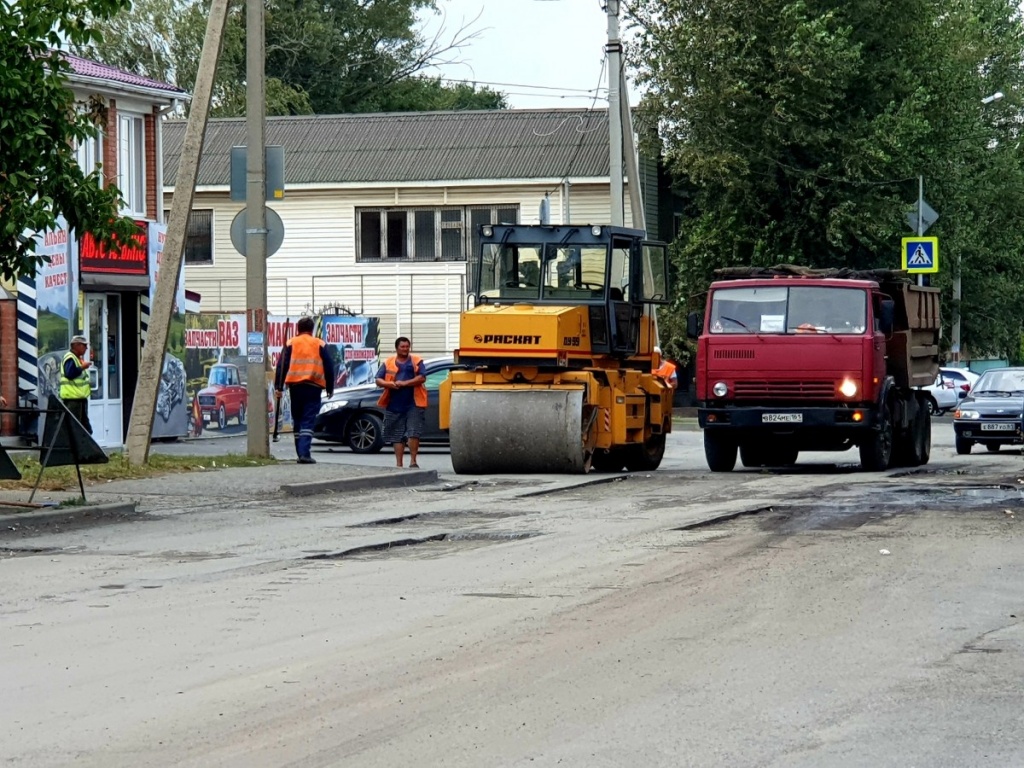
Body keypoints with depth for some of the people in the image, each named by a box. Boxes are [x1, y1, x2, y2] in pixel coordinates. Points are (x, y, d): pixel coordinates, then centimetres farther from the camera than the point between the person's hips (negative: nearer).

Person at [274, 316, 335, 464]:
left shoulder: (290, 344, 7)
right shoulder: (320, 345, 7)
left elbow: (282, 366, 1)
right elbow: (329, 367, 7)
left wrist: (278, 387, 0)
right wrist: (330, 388, 15)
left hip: (295, 386, 1)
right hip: (313, 387, -1)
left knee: (297, 420, 14)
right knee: (308, 421, -5)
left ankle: (301, 452, 15)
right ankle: (305, 453, -19)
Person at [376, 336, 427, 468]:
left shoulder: (416, 362, 6)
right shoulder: (388, 363, 12)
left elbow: (422, 378, -7)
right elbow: (378, 380, 8)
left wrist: (404, 383, -14)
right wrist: (389, 384, -13)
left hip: (413, 404, -2)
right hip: (395, 405, 2)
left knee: (413, 433, -8)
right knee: (397, 436, 5)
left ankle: (413, 461, 1)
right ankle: (399, 464, 9)